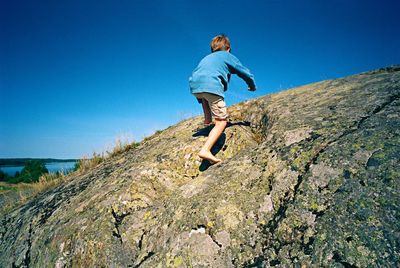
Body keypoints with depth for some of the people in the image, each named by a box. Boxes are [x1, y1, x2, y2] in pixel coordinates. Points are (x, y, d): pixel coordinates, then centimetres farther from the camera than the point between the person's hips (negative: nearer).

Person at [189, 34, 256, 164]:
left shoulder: (206, 57, 38)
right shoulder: (228, 56, 25)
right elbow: (246, 74, 28)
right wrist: (252, 87, 47)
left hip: (194, 86, 6)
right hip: (212, 86, -5)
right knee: (221, 121, -3)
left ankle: (207, 119, 28)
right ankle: (206, 149, -19)